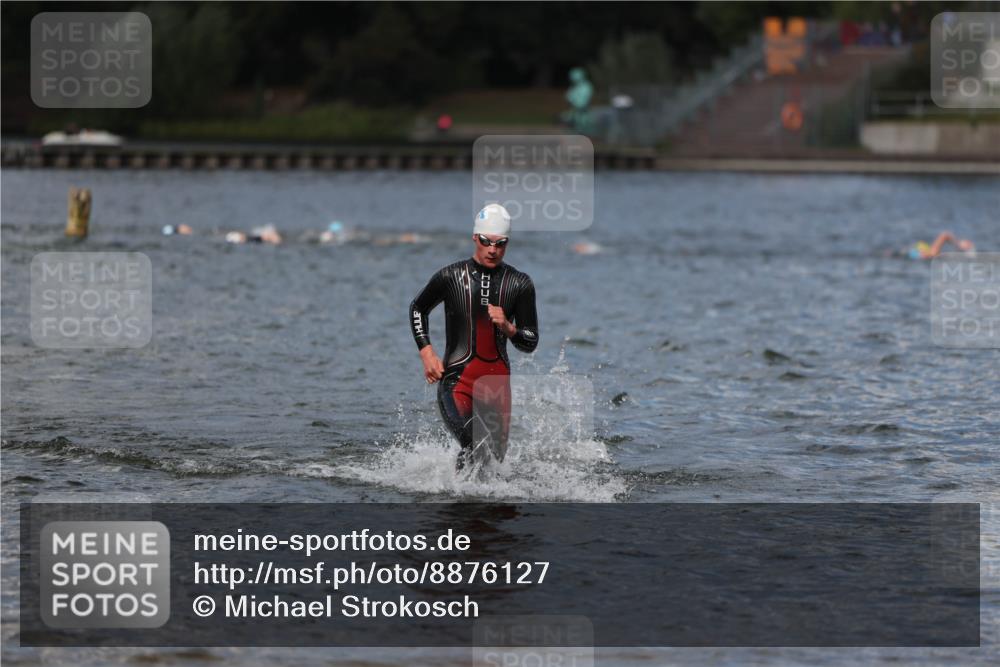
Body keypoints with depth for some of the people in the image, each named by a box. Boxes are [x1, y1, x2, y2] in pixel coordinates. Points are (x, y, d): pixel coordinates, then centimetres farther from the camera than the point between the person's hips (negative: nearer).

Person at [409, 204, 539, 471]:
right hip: (456, 379, -4)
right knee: (477, 448, -30)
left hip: (498, 381, 4)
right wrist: (426, 353, 4)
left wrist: (508, 328, -12)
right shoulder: (451, 276, -1)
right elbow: (417, 309, 16)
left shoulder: (520, 284, 4)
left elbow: (530, 343, 9)